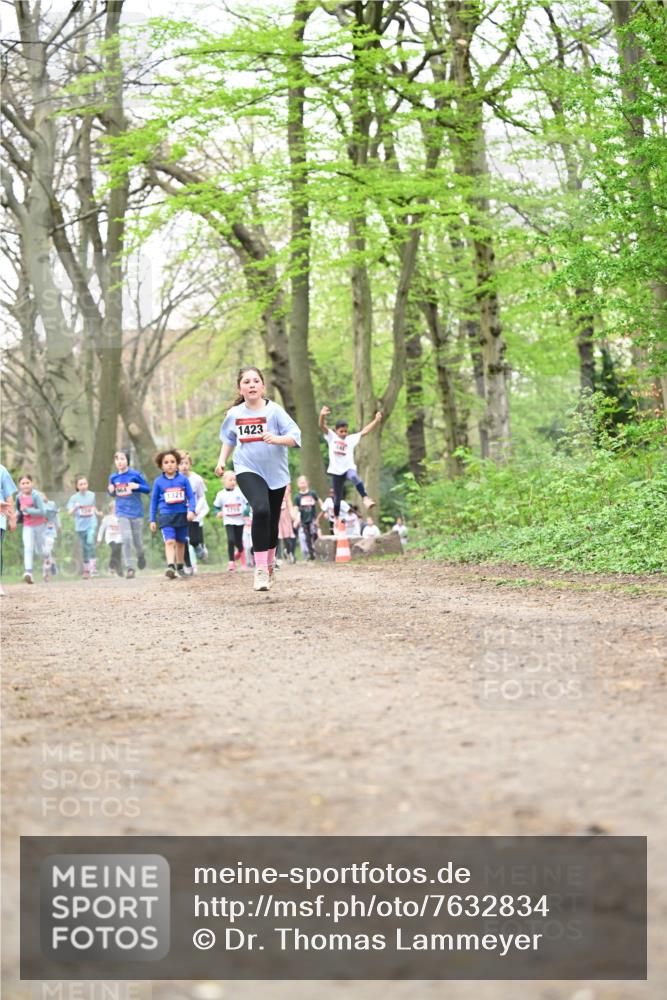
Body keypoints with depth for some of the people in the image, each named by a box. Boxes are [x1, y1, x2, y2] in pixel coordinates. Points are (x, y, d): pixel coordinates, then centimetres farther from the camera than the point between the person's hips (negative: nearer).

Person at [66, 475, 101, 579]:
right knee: (84, 548, 6)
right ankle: (86, 570, 17)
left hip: (91, 523, -1)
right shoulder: (74, 497, -1)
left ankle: (93, 566, -21)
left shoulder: (92, 495, 4)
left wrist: (98, 513, 0)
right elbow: (70, 512, -6)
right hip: (80, 525, 1)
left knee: (90, 541, -24)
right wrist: (75, 507, -26)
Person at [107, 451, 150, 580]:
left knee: (138, 542, 6)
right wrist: (110, 490, -6)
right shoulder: (113, 477, 5)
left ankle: (141, 556, 41)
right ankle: (129, 568, -9)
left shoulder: (135, 474, -5)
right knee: (126, 539, -16)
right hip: (122, 513, 1)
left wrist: (137, 486, -19)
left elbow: (147, 489, -1)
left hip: (136, 512, -1)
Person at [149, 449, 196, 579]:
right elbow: (154, 501, 8)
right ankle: (170, 566, -28)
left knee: (180, 542, 13)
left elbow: (191, 496, 2)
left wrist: (191, 510, -14)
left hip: (182, 515, 2)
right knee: (170, 541, -18)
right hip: (166, 515, -2)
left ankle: (180, 567, 28)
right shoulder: (158, 482, 2)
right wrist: (152, 520, 7)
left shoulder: (183, 479, 0)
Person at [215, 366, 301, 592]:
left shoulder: (274, 410, -9)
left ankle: (269, 565, 38)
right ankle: (260, 569, -21)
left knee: (272, 521, 11)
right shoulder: (234, 414, 1)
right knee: (261, 509, -26)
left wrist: (276, 439, -33)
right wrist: (222, 460, 9)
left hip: (275, 472, 0)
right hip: (248, 470, 0)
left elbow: (295, 436, -16)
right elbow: (228, 439, 20)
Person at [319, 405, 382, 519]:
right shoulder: (331, 437, 5)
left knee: (354, 477, -37)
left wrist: (376, 421, -11)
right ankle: (336, 518, 27)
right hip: (336, 471, 1)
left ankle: (365, 498, -48)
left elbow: (365, 431, 2)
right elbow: (322, 426, -10)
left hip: (349, 468, -1)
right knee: (337, 497, 8)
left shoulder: (351, 439, 7)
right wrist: (322, 415, -31)